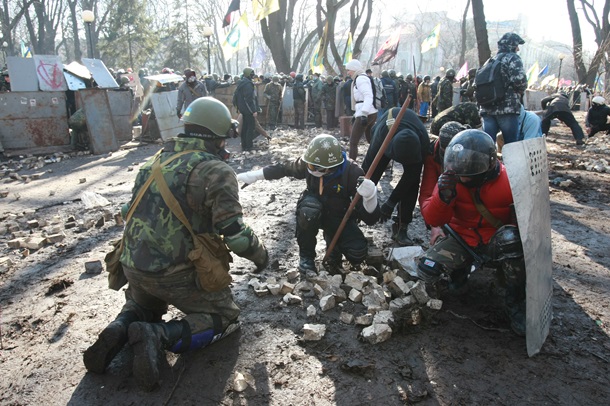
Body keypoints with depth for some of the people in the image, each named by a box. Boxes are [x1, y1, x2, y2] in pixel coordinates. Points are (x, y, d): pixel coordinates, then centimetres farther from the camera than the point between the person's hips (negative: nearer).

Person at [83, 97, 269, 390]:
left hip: (133, 266, 7)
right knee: (224, 317, 13)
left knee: (142, 305, 37)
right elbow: (233, 231, -20)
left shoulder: (158, 160, 7)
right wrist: (260, 255, -2)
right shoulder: (216, 171, -15)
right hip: (175, 275, -7)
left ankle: (120, 329, 5)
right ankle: (160, 336, -10)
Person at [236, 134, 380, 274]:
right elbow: (283, 168, -2)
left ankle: (332, 238, 11)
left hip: (340, 218, -1)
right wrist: (253, 175, -7)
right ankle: (306, 255, -12)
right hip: (315, 213, 1)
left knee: (357, 254, -23)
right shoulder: (308, 163, -23)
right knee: (308, 209, -37)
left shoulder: (352, 172, -29)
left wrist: (370, 196, -52)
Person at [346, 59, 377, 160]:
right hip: (371, 113, 10)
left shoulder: (360, 78, -9)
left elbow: (368, 96, -22)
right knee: (371, 139, 17)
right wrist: (356, 114, 26)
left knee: (353, 141, -7)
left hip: (366, 114, -10)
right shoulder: (360, 79, 21)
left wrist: (363, 114, -30)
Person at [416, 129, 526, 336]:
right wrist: (443, 196, -33)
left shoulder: (509, 181, -19)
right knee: (426, 270, -23)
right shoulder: (451, 179, -13)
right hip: (462, 239, 2)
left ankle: (515, 302, -14)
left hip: (495, 242, -1)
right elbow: (432, 221, -14)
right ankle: (460, 269, 15)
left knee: (511, 238, -37)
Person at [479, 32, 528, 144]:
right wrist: (521, 92, 4)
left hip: (487, 109, 6)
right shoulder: (512, 58, 1)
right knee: (511, 145, -1)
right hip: (507, 108, -6)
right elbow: (519, 79, -15)